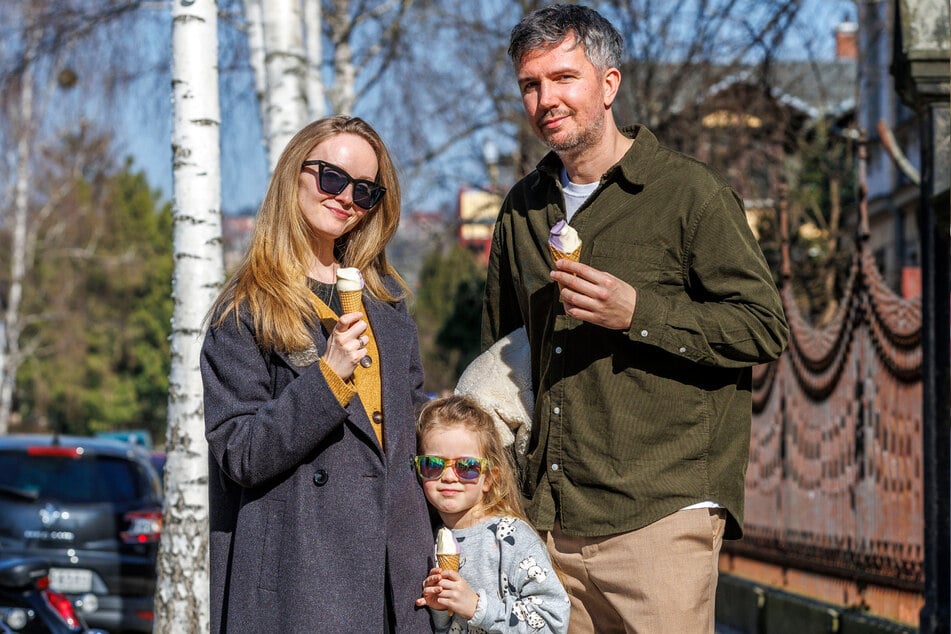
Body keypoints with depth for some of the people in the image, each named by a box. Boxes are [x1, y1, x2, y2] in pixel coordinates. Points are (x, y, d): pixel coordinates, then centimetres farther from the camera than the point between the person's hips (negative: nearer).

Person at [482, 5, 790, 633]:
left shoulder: (690, 193, -3)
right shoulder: (523, 209, 16)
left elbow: (766, 328, -7)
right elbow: (499, 346, 29)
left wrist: (638, 314, -17)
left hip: (662, 511, -5)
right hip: (551, 519, 5)